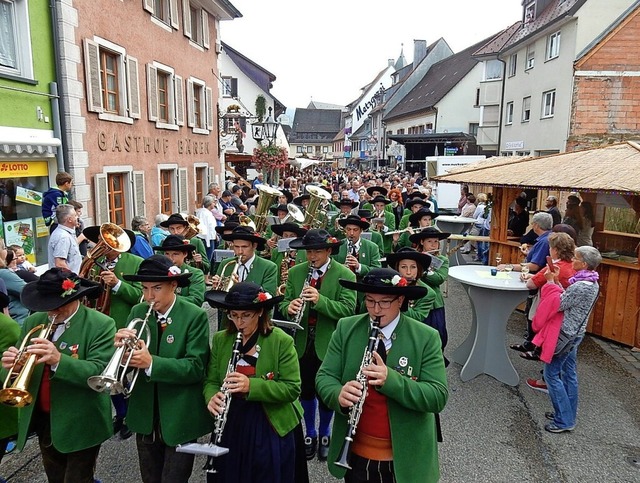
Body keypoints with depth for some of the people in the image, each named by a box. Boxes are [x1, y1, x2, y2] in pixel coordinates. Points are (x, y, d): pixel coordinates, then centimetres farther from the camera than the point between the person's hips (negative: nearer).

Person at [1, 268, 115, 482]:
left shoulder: (101, 325, -17)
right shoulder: (33, 322, 0)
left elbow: (100, 372, -25)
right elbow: (18, 374, 2)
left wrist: (58, 360, -37)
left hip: (80, 425, -5)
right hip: (42, 421, 6)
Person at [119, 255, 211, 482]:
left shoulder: (195, 316, -15)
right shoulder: (137, 312, -1)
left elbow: (196, 367, -21)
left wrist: (152, 363, -31)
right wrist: (121, 347, -24)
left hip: (180, 419, -5)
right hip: (145, 416, 5)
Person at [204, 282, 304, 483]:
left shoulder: (282, 341, -13)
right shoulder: (220, 339, 1)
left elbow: (292, 388, -15)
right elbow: (211, 381, 5)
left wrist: (251, 386, -28)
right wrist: (211, 398, -19)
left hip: (271, 431, -3)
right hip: (230, 429, 4)